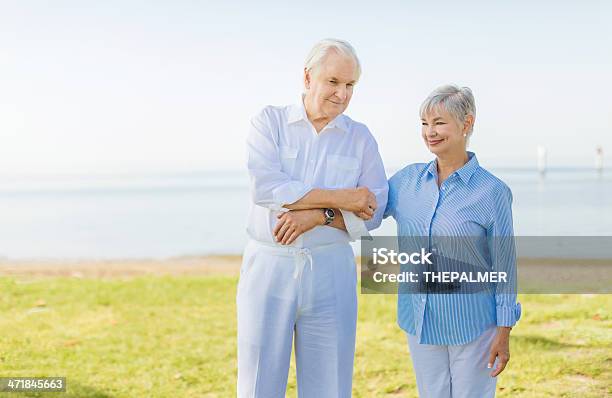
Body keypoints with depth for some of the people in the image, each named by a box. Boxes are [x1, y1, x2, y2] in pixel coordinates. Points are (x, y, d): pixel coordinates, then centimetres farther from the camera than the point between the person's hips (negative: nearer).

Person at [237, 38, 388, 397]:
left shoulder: (361, 138, 6)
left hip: (331, 271, 2)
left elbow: (373, 212, -1)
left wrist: (319, 216, -17)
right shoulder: (270, 122, 0)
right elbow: (265, 188, -16)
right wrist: (340, 198, -16)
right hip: (270, 265, -1)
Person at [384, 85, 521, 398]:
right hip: (420, 322, 4)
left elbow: (504, 267, -7)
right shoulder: (408, 180, 1)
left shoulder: (492, 192, -11)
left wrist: (503, 333, -7)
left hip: (472, 326, -4)